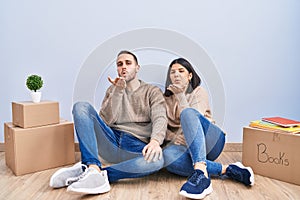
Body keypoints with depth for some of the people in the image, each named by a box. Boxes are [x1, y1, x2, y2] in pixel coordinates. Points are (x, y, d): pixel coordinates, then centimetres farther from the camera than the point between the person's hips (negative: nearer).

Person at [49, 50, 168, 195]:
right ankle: (94, 168, -35)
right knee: (81, 107, -17)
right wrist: (118, 91, -9)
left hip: (136, 147, -2)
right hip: (111, 141, 3)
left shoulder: (153, 91, 11)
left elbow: (160, 118, -7)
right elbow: (106, 121, 3)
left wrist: (155, 140, -29)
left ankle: (86, 172, -35)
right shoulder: (113, 90, 20)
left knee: (156, 160, -37)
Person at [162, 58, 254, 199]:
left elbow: (192, 115, -9)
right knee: (167, 157, -36)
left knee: (187, 113, -33)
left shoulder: (199, 92, 9)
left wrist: (181, 96, -9)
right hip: (185, 146, 2)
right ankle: (226, 170, -30)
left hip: (210, 141, -2)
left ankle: (201, 171, -50)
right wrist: (174, 138, -8)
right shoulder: (166, 99, 19)